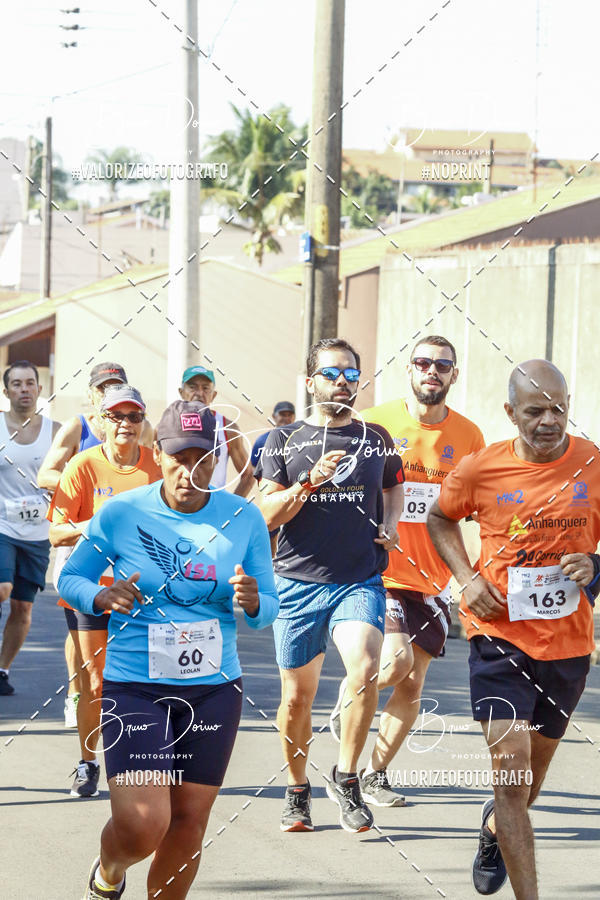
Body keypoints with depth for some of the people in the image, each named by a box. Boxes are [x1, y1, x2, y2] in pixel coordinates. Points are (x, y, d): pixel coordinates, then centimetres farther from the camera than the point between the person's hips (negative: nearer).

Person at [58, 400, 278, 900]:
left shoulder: (244, 518, -1)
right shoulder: (121, 513, -8)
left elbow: (269, 607, 5)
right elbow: (70, 577, 4)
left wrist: (252, 602, -19)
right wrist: (103, 597, -18)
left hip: (215, 688, 3)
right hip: (134, 685, -3)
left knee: (189, 822, 6)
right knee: (142, 825, -13)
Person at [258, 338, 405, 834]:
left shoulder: (377, 439, 10)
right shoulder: (284, 441, 4)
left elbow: (394, 485, 30)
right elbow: (268, 515, -2)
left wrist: (389, 527, 10)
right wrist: (310, 482, -17)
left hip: (361, 580, 0)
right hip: (298, 582, 0)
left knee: (365, 670, -24)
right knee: (297, 695, 5)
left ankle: (346, 776, -7)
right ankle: (297, 790, 27)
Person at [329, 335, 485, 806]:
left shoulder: (469, 436, 4)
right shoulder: (374, 423, -4)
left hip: (433, 580, 3)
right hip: (379, 572, -3)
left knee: (411, 685, 4)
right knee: (397, 660, -21)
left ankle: (375, 775, 20)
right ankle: (350, 693, 12)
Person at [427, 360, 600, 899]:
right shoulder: (481, 470, -7)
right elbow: (440, 518, 12)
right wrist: (468, 579, -2)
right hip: (501, 635, -2)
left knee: (535, 768, 19)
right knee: (512, 766, -14)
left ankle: (495, 827, 53)